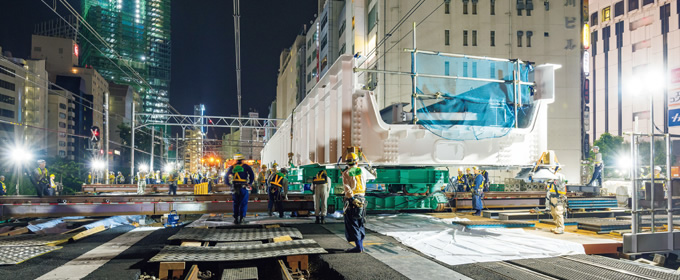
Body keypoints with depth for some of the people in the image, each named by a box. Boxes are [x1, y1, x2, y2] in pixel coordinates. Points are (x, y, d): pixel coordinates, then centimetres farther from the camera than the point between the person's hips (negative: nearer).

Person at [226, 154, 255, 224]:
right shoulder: (245, 166, 3)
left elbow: (226, 177, 12)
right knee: (243, 203, 4)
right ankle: (241, 218, -1)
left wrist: (229, 185, 19)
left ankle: (235, 219, 9)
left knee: (235, 203, 11)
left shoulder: (232, 167, 11)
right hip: (243, 187, -3)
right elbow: (252, 174, -7)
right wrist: (250, 183, 2)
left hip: (235, 187, 3)